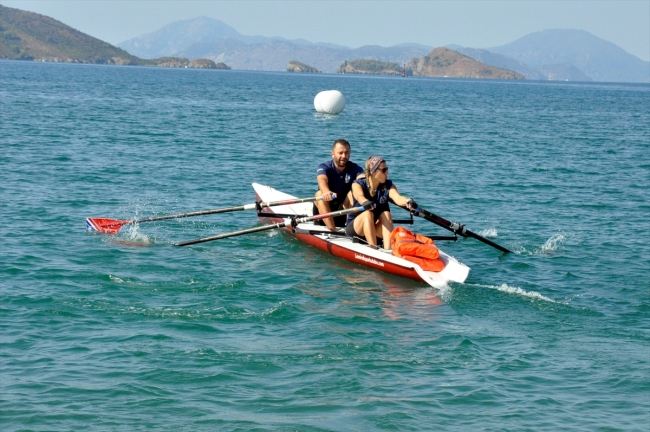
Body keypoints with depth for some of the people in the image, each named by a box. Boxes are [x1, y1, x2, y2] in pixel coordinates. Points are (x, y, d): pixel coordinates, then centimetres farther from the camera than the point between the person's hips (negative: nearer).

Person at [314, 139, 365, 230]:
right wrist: (327, 192, -57)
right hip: (323, 211, -1)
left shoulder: (354, 168, -4)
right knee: (320, 194, -29)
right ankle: (333, 231, -41)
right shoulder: (324, 167, -9)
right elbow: (322, 181, -33)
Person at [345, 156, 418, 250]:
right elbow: (360, 197, -32)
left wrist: (408, 202, -48)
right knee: (368, 213, -31)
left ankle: (388, 250, -39)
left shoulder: (388, 186, -2)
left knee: (386, 214, -26)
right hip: (354, 227, -3)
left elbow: (398, 198, -24)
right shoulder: (357, 184, -9)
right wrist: (366, 203, -57)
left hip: (377, 230, 3)